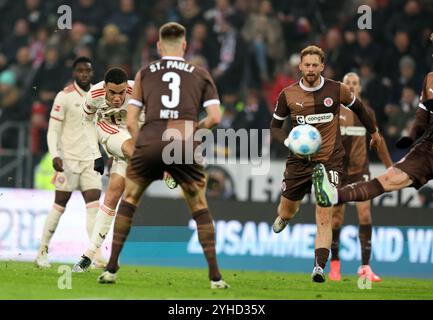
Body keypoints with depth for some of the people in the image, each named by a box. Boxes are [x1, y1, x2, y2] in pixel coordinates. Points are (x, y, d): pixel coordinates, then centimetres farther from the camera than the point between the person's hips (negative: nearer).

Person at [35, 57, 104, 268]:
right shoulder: (65, 97, -7)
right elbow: (53, 130, -9)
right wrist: (55, 155, -21)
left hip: (91, 160, 5)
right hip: (69, 159, -5)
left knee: (94, 206, -6)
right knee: (59, 207, 0)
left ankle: (97, 256, -10)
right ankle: (42, 252, 12)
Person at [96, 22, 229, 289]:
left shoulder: (144, 74, 16)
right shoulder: (201, 75, 16)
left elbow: (131, 121, 11)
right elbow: (215, 117, 6)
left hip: (149, 142, 0)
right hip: (184, 144, 0)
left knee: (129, 200, 21)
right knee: (200, 207, 16)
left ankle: (111, 269, 16)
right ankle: (215, 275, 10)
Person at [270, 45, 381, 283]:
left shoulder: (337, 90, -5)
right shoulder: (287, 95, -4)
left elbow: (358, 108, 15)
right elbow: (275, 127, 7)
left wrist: (373, 131, 28)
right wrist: (290, 142, -13)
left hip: (330, 161, -2)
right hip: (299, 162, 2)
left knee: (324, 216, -16)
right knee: (287, 212, 15)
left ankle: (319, 268, -20)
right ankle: (283, 217, 54)